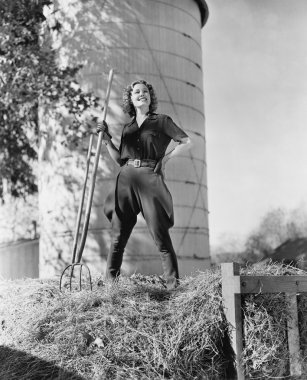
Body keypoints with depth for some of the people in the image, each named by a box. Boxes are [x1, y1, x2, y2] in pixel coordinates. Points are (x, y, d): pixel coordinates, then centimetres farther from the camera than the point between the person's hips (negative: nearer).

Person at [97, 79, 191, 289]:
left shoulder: (161, 121, 9)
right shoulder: (128, 127, 20)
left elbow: (186, 141, 7)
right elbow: (120, 159, 18)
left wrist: (165, 158, -2)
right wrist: (107, 139, 10)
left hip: (150, 180, -4)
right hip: (126, 180, 4)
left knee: (160, 234, -7)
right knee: (118, 236, 0)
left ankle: (173, 283, -1)